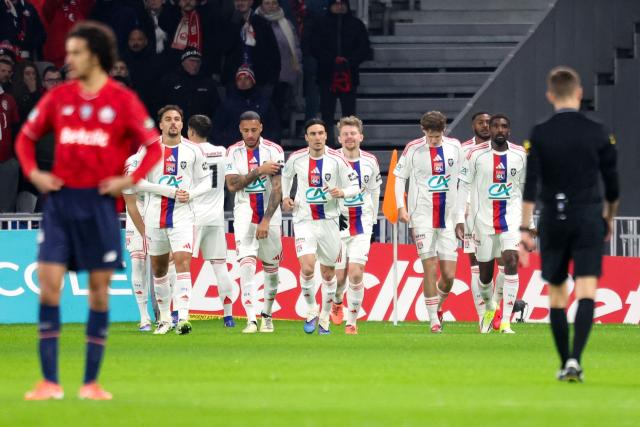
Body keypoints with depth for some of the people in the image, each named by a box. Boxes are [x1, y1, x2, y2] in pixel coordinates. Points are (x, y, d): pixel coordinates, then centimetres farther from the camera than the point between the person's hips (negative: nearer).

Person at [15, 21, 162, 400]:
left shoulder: (123, 100, -1)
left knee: (99, 290, 2)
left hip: (99, 203, -2)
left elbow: (153, 145, 2)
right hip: (60, 200, 2)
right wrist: (33, 173, 2)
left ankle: (91, 382, 9)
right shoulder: (58, 98, 8)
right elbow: (27, 137, 18)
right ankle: (50, 382, -4)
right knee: (48, 285, -7)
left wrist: (130, 180, -9)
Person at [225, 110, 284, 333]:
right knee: (246, 263, -15)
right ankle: (251, 320, -21)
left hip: (270, 214, 0)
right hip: (244, 214, 0)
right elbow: (232, 185, -10)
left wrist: (266, 220, -21)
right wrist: (259, 171, -18)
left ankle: (267, 315, 30)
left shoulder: (273, 151, -7)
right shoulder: (233, 152, 1)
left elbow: (277, 189, -13)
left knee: (271, 266, 10)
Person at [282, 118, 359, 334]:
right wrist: (285, 197, 9)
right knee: (307, 267, -19)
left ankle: (325, 318, 26)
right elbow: (286, 175, 21)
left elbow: (355, 187, -2)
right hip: (304, 220, -1)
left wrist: (342, 192, -22)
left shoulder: (337, 160, -7)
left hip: (329, 221, 1)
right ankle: (311, 310, 3)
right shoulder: (296, 158, -2)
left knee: (328, 272, 9)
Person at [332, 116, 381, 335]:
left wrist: (372, 219, 19)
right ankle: (336, 302, 38)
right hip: (337, 224, -1)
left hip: (362, 225, 1)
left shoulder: (370, 162, 0)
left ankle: (352, 322, -2)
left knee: (356, 273, -12)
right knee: (339, 275, 3)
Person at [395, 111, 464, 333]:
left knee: (449, 275, 0)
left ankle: (438, 306, 29)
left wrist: (465, 206, 9)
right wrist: (401, 207, -2)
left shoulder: (455, 147, 3)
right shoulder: (413, 149, -3)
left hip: (448, 217, 2)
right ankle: (434, 320, -3)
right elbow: (399, 176, 5)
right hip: (422, 216, -2)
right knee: (430, 269, -10)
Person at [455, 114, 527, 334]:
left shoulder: (521, 155, 0)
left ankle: (506, 321, -19)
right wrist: (459, 219, -7)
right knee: (485, 273, 7)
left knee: (511, 261, -20)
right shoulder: (476, 155, -5)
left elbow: (525, 188, 11)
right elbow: (463, 186, -1)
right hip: (484, 219, 0)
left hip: (511, 217, 0)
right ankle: (489, 307, 40)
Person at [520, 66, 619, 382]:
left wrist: (524, 229, -6)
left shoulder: (539, 135, -2)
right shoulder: (598, 133, 0)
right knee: (586, 293, -6)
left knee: (557, 295, 12)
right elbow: (612, 184, 6)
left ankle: (565, 363, 17)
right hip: (589, 219, -1)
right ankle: (575, 359, -23)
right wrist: (609, 220, 22)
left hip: (553, 221, 1)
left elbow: (530, 186, -7)